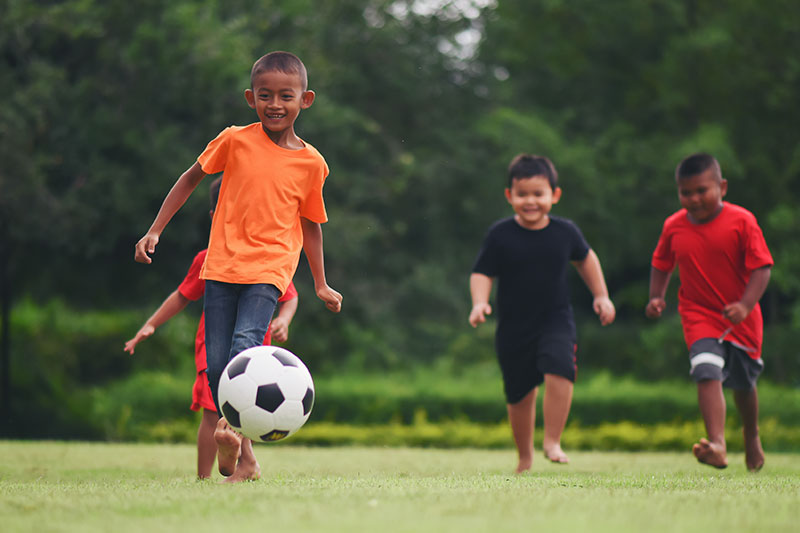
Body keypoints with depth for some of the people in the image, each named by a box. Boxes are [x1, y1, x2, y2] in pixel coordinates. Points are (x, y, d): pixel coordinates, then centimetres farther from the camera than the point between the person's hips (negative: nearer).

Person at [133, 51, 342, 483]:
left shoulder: (311, 163, 3)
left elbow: (310, 223, 16)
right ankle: (245, 461, 12)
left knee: (244, 347, -26)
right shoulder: (235, 141, 0)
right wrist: (155, 231, 9)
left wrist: (320, 284, 18)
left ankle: (234, 434, -27)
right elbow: (191, 178, 13)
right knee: (216, 365, -3)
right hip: (222, 265, 1)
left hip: (269, 270, -1)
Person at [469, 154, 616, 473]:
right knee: (520, 394, 9)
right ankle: (525, 456, 29)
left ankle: (552, 442, -15)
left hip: (556, 321, 0)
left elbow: (585, 258, 18)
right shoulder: (500, 235, -6)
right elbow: (482, 273, -3)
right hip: (513, 327, 0)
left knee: (559, 371, -26)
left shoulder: (565, 231, -1)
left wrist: (601, 296, 18)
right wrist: (480, 303, -21)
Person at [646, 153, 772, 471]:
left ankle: (752, 437, 46)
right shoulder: (674, 227, -4)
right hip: (699, 316, 0)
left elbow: (761, 268, -15)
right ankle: (717, 445, -35)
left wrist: (745, 306, -27)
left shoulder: (741, 221, -13)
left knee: (743, 383, 18)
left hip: (741, 318, 0)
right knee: (707, 373, -24)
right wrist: (656, 297, -3)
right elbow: (661, 264, 13)